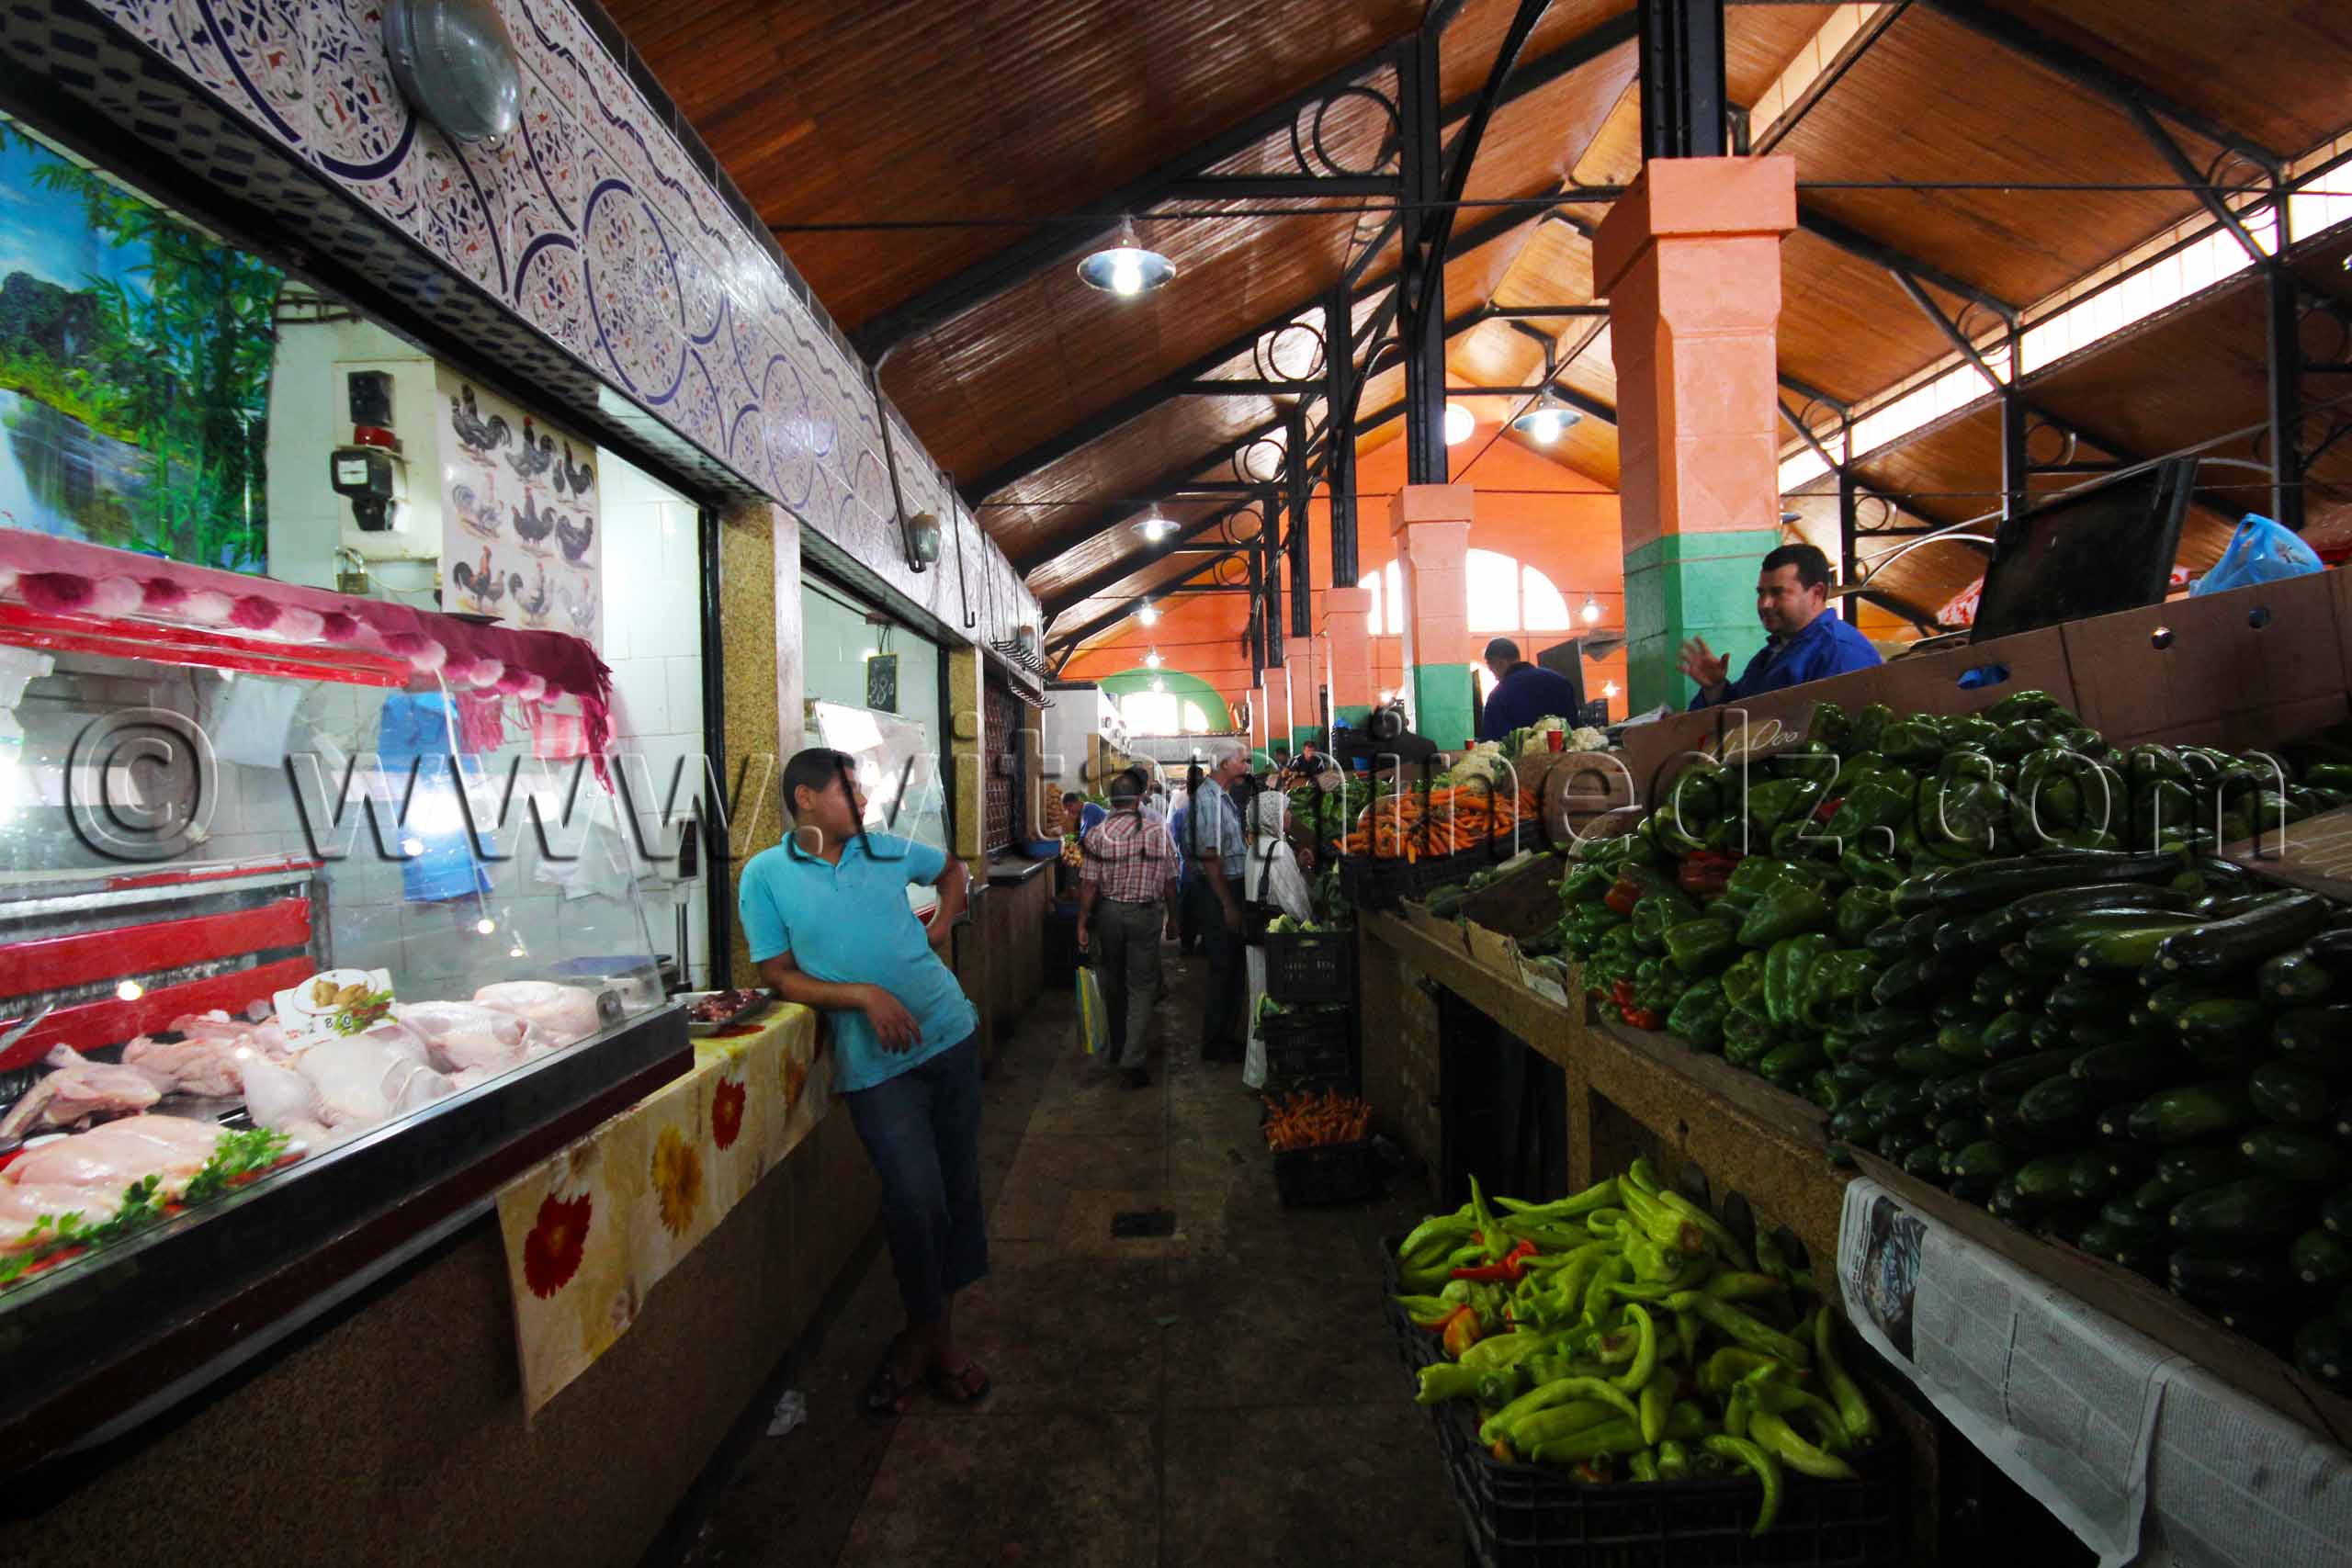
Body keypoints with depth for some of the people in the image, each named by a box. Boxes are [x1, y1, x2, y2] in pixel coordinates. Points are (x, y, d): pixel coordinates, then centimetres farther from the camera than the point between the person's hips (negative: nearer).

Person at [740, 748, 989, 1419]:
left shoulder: (887, 851, 6)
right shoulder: (765, 874, -3)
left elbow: (951, 867, 27)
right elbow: (779, 976, -6)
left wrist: (942, 926, 10)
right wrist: (864, 995, -18)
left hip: (949, 1036, 4)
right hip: (875, 1062, -4)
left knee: (959, 1189, 10)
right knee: (916, 1196, -14)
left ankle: (937, 1333, 30)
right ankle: (923, 1328, 16)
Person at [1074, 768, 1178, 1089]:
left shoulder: (1098, 834, -7)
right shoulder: (1159, 832, -6)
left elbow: (1089, 884, -8)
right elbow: (1169, 882, -1)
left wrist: (1082, 924, -1)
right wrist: (1172, 917, 11)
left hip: (1106, 913, 1)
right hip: (1145, 914, -1)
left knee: (1112, 984, 18)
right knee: (1141, 987, 5)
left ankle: (1116, 1050, 34)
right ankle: (1133, 1061, -3)